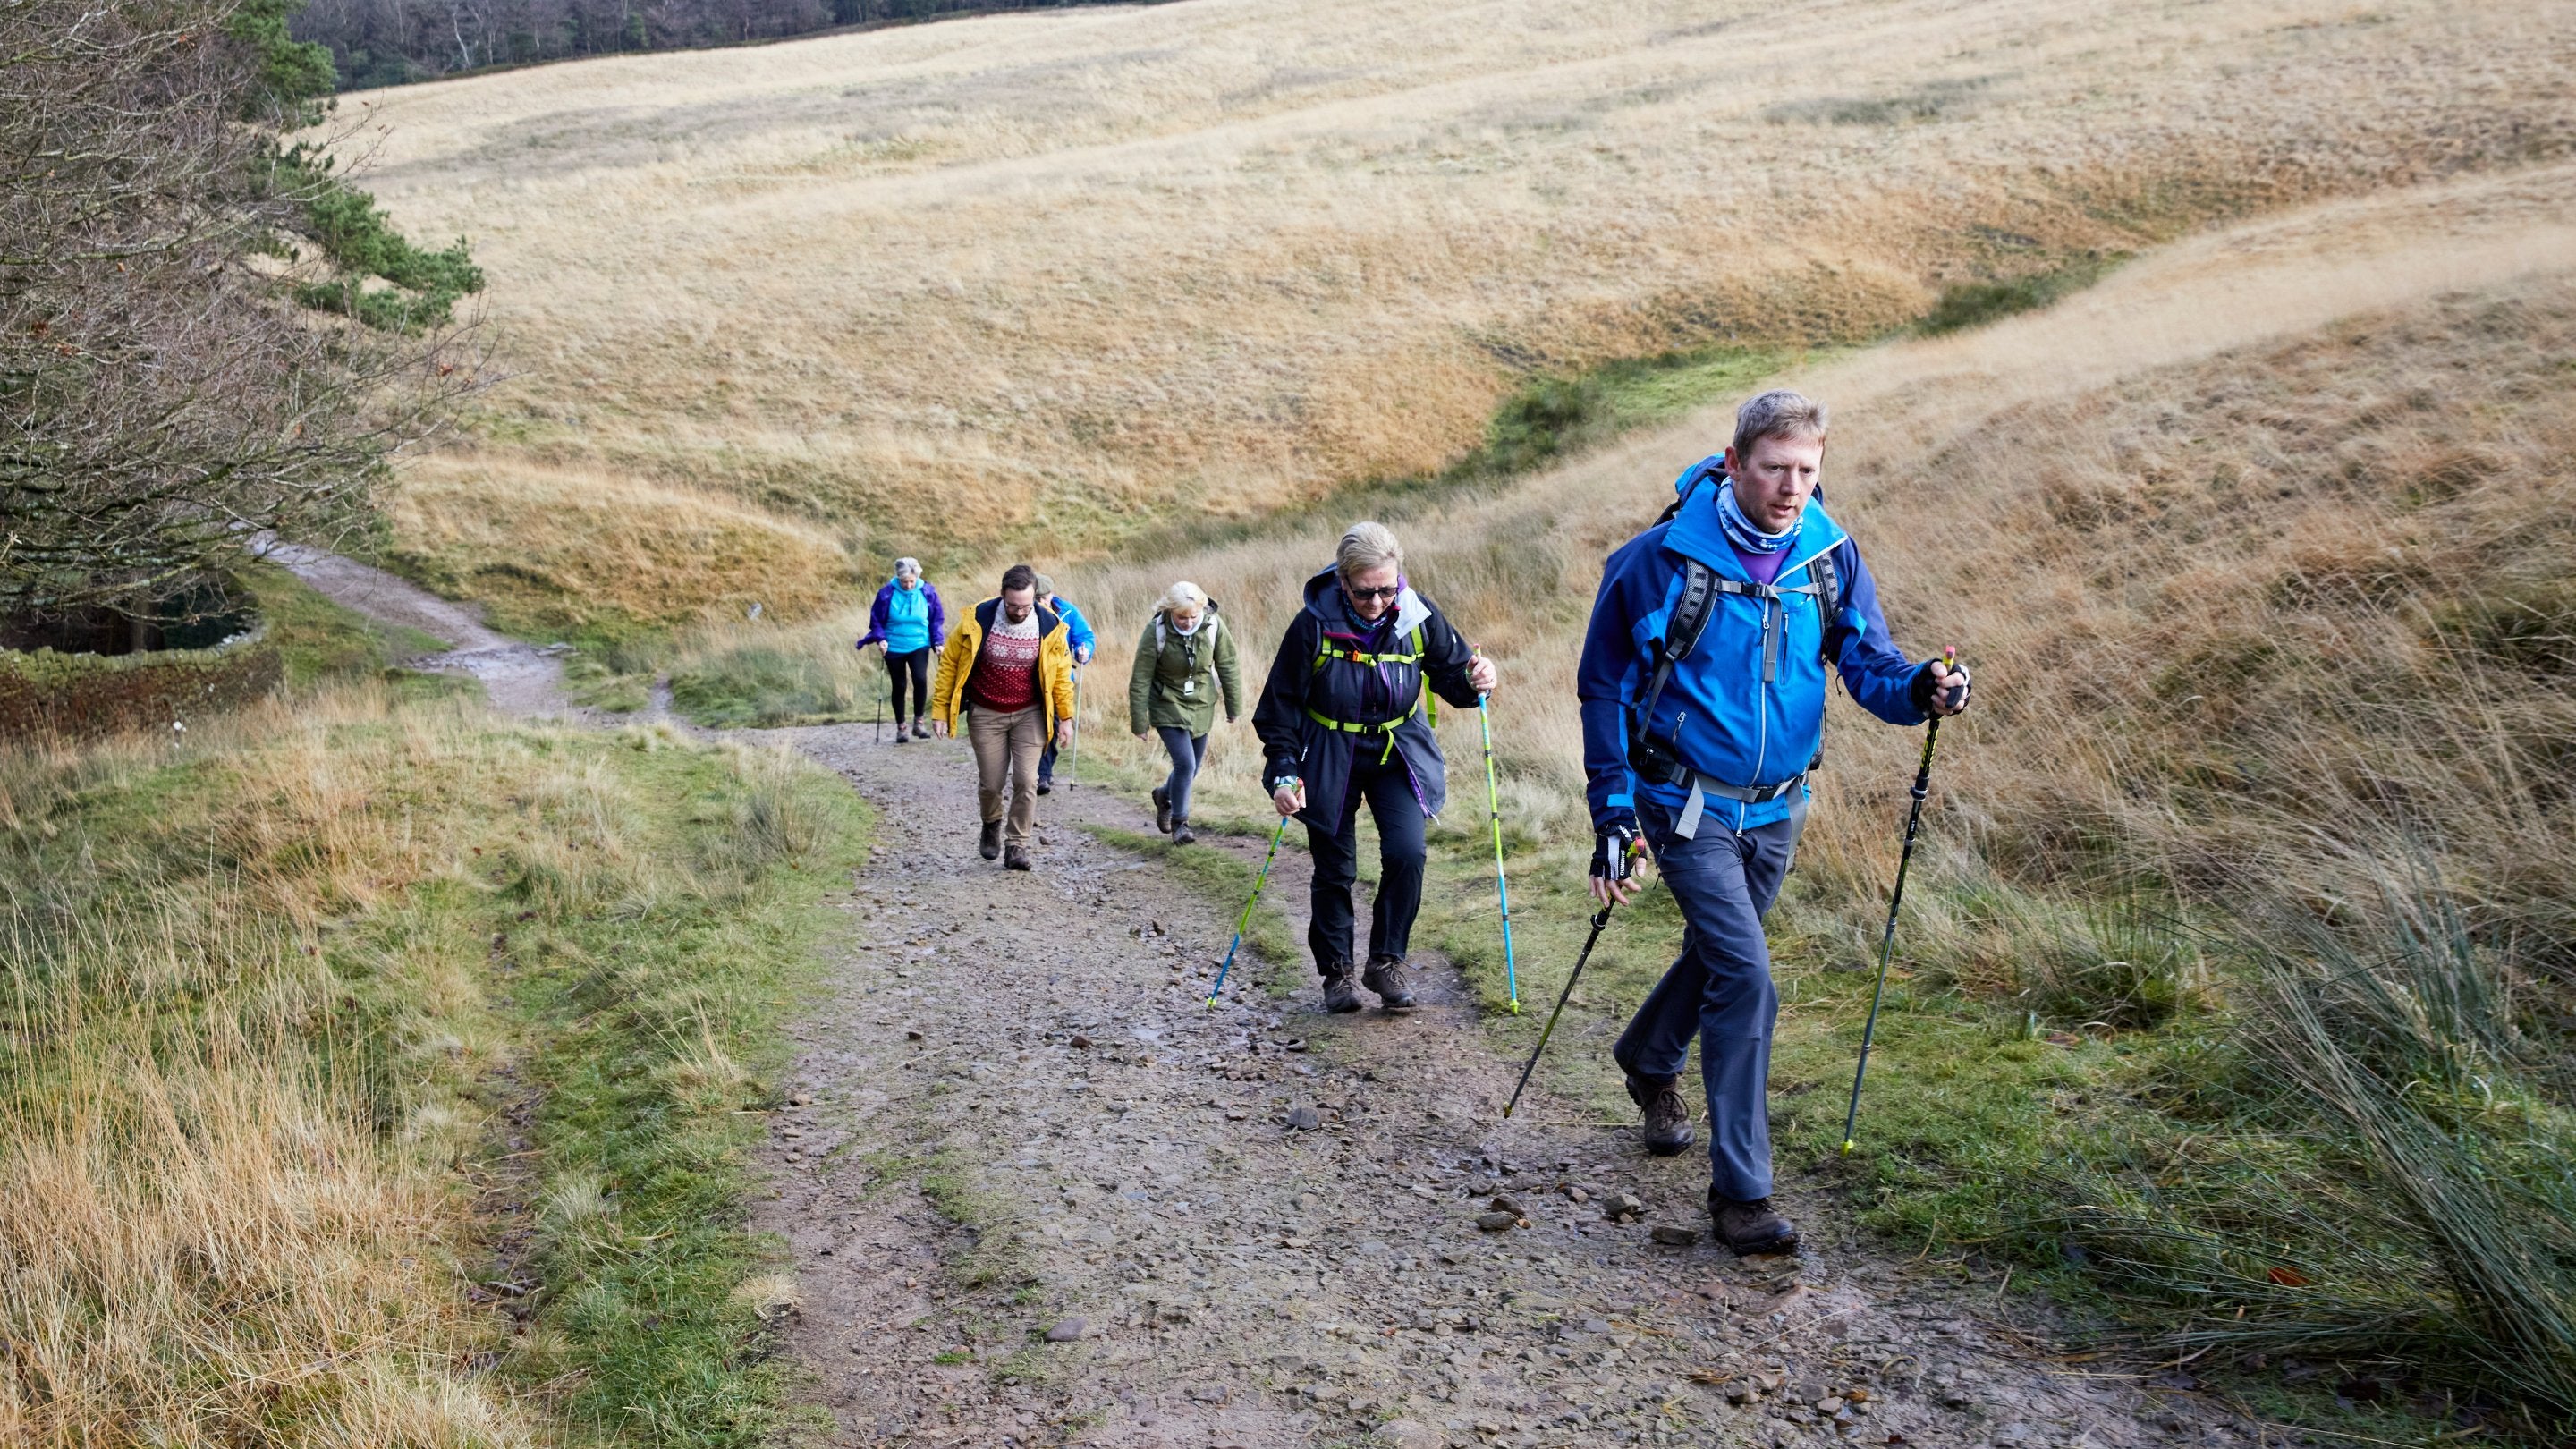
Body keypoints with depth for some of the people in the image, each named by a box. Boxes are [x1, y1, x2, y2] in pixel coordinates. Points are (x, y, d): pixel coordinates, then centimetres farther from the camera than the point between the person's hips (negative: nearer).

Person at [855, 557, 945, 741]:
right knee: (898, 686, 7)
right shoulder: (887, 593, -11)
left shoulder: (927, 592, -7)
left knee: (920, 679, -21)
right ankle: (900, 727, 21)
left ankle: (919, 721, -5)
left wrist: (938, 641, -4)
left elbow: (937, 619, 4)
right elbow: (876, 619, 0)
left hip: (919, 645, 0)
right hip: (894, 648, 0)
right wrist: (880, 638, -13)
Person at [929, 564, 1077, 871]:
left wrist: (1065, 717, 6)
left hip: (1029, 715, 0)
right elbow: (949, 663, -4)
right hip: (986, 715, 0)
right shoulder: (977, 620, -13)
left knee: (1026, 780, -10)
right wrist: (941, 710, -4)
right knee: (991, 783, 5)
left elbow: (1061, 674, 4)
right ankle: (992, 826, 36)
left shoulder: (1049, 626, -10)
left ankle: (1017, 847, 1)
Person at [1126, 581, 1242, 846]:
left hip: (1201, 706, 4)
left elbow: (1228, 666, -1)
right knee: (1185, 763, -16)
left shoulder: (1213, 625, -15)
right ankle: (1179, 823, 3)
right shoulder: (1156, 631, -22)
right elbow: (1140, 680, -14)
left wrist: (1234, 706, 5)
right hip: (1168, 707, -4)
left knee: (1193, 767, 13)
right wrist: (1139, 722, -9)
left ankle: (1165, 795, 45)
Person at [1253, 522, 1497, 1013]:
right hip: (1329, 759, -1)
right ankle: (1336, 972, 24)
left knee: (1407, 853, -15)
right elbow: (1282, 702, -9)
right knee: (1335, 868, 6)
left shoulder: (1418, 617, -12)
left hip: (1399, 752, 1)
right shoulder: (1314, 624, -18)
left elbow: (1452, 673, 2)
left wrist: (1474, 682, -22)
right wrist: (1284, 771, -16)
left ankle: (1386, 962, 4)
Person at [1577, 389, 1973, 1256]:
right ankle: (1740, 1191, -7)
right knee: (1745, 977, -16)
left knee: (1718, 953, 23)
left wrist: (1919, 690, -29)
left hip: (1776, 807, 5)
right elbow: (1605, 689, -8)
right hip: (1688, 805, -5)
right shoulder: (1661, 561, -16)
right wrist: (1613, 820, -12)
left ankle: (1649, 1062, 53)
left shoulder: (1832, 557, -5)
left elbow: (1866, 663, -4)